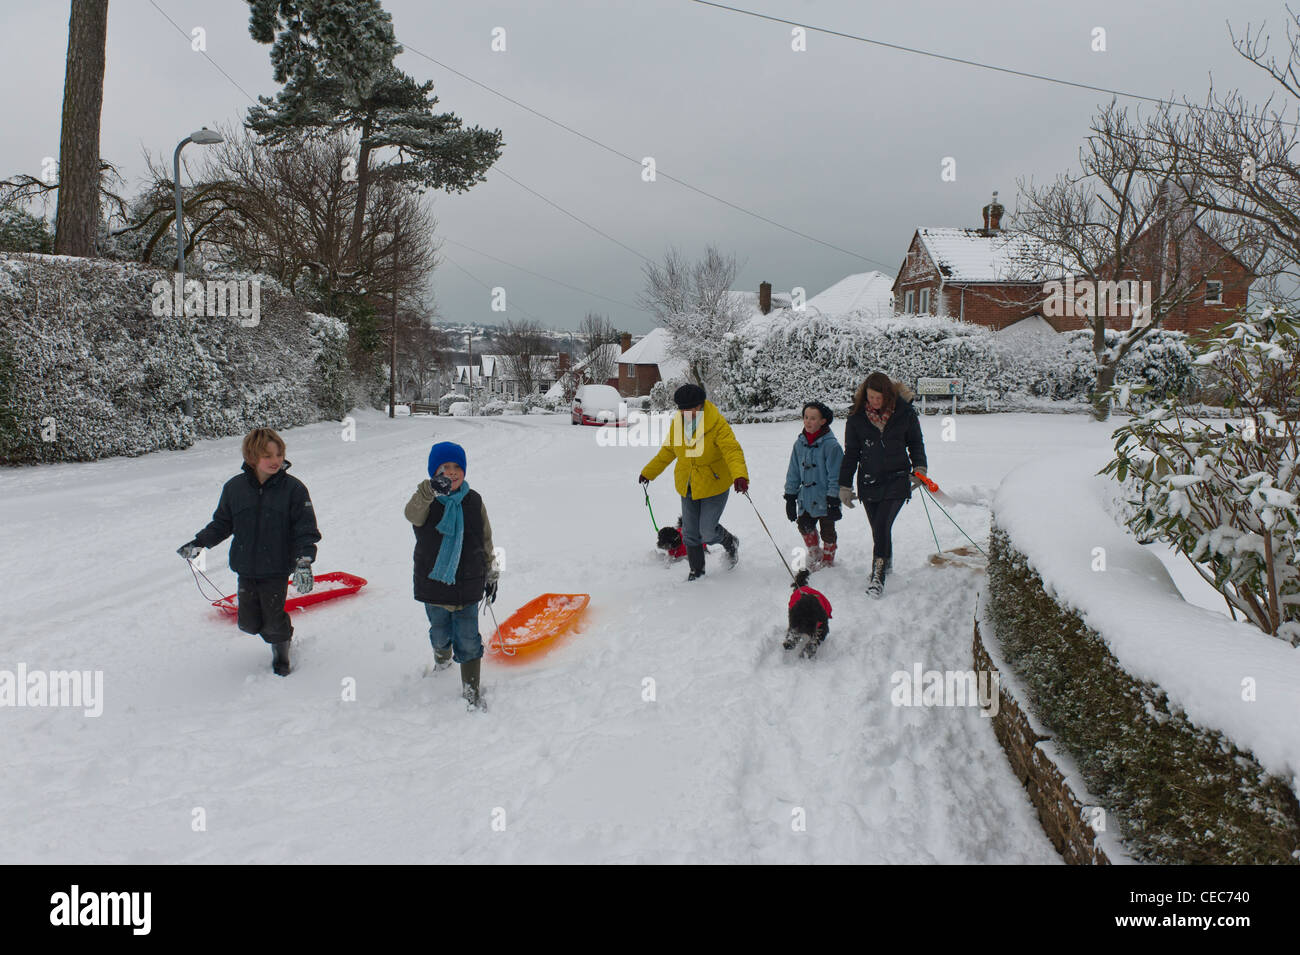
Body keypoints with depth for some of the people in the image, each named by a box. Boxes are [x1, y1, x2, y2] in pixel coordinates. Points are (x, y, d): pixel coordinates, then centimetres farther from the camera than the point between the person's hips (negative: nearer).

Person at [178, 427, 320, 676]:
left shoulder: (293, 488, -10)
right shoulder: (234, 488, -2)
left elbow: (306, 530, -8)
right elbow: (221, 524, 11)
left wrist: (304, 561, -20)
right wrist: (198, 543, 2)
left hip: (277, 570, -3)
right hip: (246, 569, 3)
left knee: (274, 624, -1)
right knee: (249, 623, 8)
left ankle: (281, 652, 29)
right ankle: (279, 634, 39)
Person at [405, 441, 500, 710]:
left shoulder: (474, 502, 0)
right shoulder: (426, 501, -9)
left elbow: (486, 541, 10)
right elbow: (413, 514, -36)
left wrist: (491, 575, 13)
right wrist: (431, 490, -56)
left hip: (467, 585, 0)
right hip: (433, 584, 0)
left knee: (468, 640, -1)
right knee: (440, 633, 19)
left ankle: (471, 690, 15)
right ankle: (442, 657, 52)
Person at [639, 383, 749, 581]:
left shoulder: (717, 424, -22)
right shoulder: (677, 422, -5)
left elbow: (732, 450, -32)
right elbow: (668, 451, 12)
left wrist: (740, 476, -50)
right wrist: (649, 472, 19)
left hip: (714, 485, -5)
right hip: (688, 486, 5)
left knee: (707, 533, -4)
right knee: (690, 533, 11)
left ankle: (730, 542, 30)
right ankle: (697, 570, 30)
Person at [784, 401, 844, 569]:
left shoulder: (831, 445, -14)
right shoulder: (800, 443, 3)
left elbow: (835, 475, -13)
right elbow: (793, 473, 11)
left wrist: (834, 501, -14)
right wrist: (790, 497, 9)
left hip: (825, 499, -5)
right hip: (806, 498, 5)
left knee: (827, 531, 7)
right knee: (804, 525, 4)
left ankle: (828, 561, 28)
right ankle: (814, 553, 31)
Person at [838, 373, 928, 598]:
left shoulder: (904, 411, -4)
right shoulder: (857, 416, -1)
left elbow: (915, 442, 10)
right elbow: (851, 453, 7)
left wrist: (919, 467, -4)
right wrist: (845, 485, 6)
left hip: (896, 479, -2)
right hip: (869, 482, 2)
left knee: (882, 526, -15)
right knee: (878, 528, 11)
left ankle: (878, 575, -9)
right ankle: (887, 563, 36)